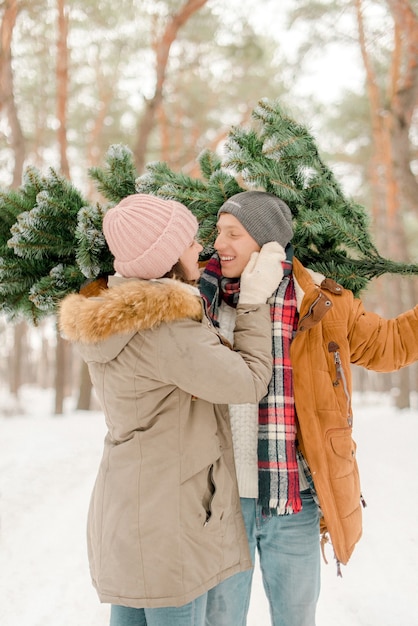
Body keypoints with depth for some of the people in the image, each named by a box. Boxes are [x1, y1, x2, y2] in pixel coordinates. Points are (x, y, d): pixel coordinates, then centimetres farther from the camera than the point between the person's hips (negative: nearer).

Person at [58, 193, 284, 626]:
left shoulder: (107, 318, 6)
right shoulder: (165, 327, -24)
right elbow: (248, 383, -17)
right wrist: (254, 302, -8)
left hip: (120, 506, 9)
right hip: (168, 516, -9)